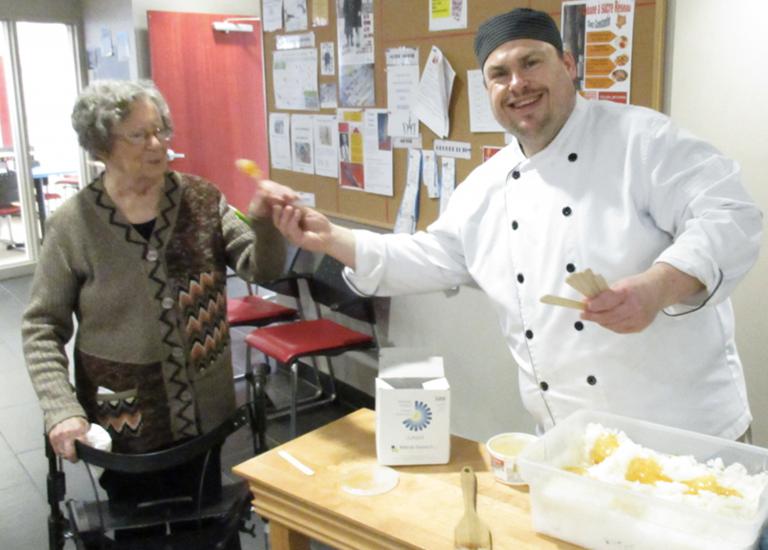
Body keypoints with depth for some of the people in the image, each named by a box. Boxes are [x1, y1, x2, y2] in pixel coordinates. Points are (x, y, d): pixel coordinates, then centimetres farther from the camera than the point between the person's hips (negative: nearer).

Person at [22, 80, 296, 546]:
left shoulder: (200, 199, -4)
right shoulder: (73, 223, -10)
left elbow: (262, 269, -7)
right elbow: (42, 327, -6)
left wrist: (264, 221, -27)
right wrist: (61, 410, -17)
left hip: (203, 410, 2)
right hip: (125, 419, -2)